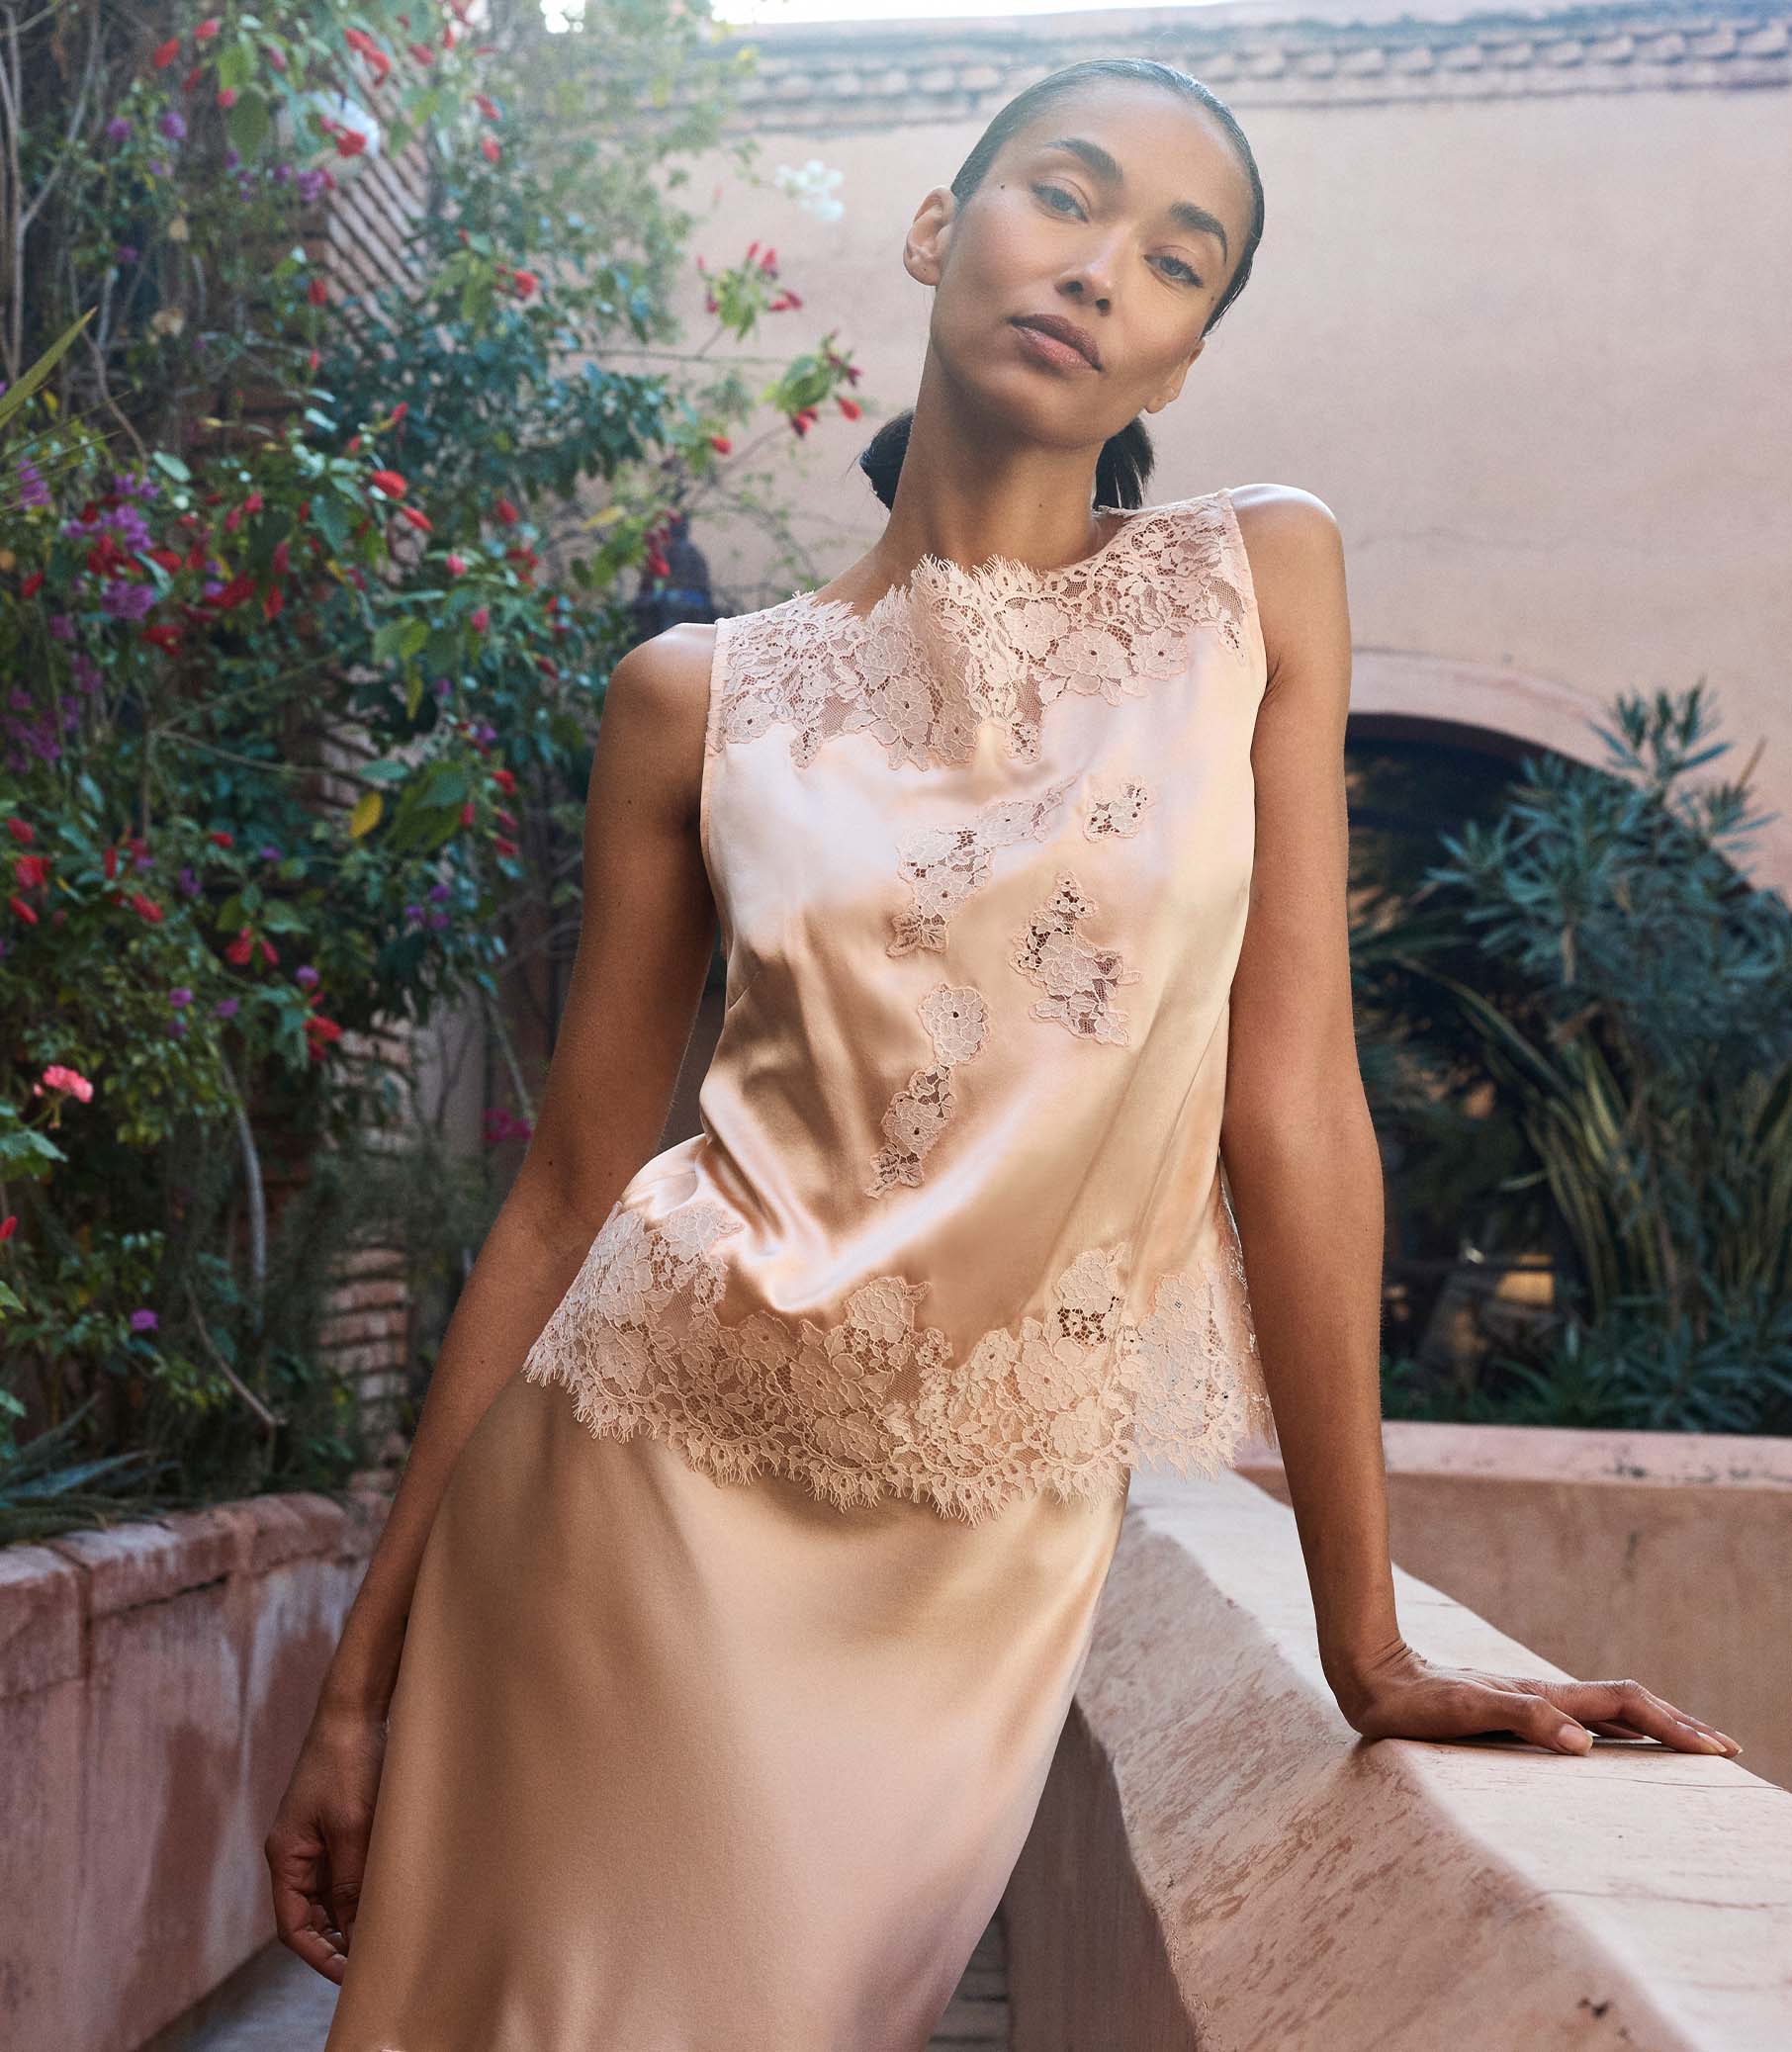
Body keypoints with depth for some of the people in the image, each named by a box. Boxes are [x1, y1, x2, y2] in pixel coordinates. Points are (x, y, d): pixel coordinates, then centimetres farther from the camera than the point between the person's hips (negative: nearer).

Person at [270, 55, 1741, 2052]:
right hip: (649, 1484, 0)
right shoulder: (700, 696, -2)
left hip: (995, 1557, 1)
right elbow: (567, 1186, 1)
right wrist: (363, 1676, 2)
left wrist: (1367, 1644, -5)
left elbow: (1290, 1102, -5)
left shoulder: (1257, 580, -2)